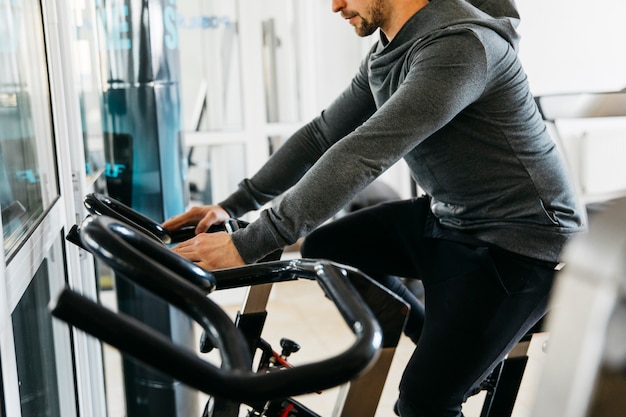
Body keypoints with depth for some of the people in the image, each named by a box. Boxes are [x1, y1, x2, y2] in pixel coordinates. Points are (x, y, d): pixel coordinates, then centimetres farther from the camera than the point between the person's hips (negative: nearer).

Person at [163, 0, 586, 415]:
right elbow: (323, 134, 8)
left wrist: (248, 245, -35)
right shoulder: (388, 53, 3)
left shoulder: (459, 45, -27)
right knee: (325, 250, 8)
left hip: (520, 234, -9)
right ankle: (447, 350, 19)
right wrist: (232, 206, 3)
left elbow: (362, 154, -34)